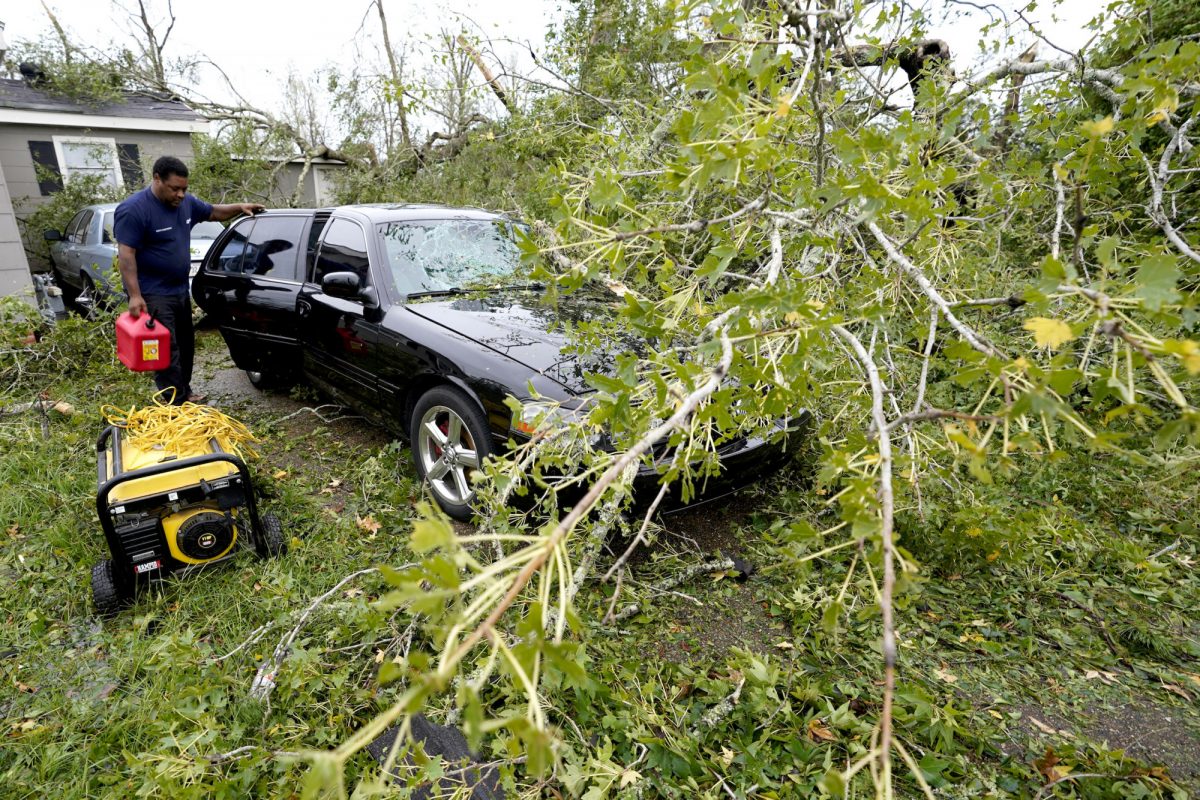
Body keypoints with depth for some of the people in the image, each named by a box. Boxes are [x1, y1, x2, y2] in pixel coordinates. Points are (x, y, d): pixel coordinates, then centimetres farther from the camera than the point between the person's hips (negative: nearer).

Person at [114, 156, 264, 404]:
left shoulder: (186, 203, 5)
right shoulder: (133, 209, -17)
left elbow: (214, 212, 24)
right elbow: (125, 254, -20)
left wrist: (239, 207, 7)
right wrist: (135, 296, -25)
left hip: (180, 290, 8)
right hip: (153, 295, -8)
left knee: (185, 346, 16)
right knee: (167, 352, -8)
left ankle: (185, 393, 30)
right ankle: (177, 404, -5)